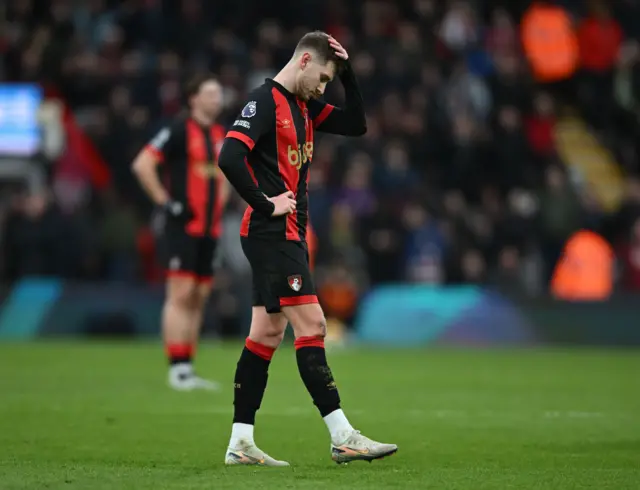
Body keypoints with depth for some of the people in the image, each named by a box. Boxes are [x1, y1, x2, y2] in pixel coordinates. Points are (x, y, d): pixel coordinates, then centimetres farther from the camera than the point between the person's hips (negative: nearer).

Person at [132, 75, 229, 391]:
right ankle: (177, 369, -10)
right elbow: (142, 165, -15)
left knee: (199, 299, 7)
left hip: (209, 229, 7)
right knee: (181, 294, -10)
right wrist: (165, 202, -16)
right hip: (183, 226, -7)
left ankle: (187, 370, 12)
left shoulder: (220, 135, 14)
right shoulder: (179, 130, -9)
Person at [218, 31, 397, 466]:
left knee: (268, 334, 8)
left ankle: (241, 443, 10)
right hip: (272, 234, -10)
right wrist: (265, 205, -19)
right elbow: (230, 156, -24)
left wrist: (348, 73, 6)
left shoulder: (304, 106, 15)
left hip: (289, 236, 10)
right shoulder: (266, 100, -13)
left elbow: (356, 125, 17)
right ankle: (342, 437, -12)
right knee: (311, 325, -11)